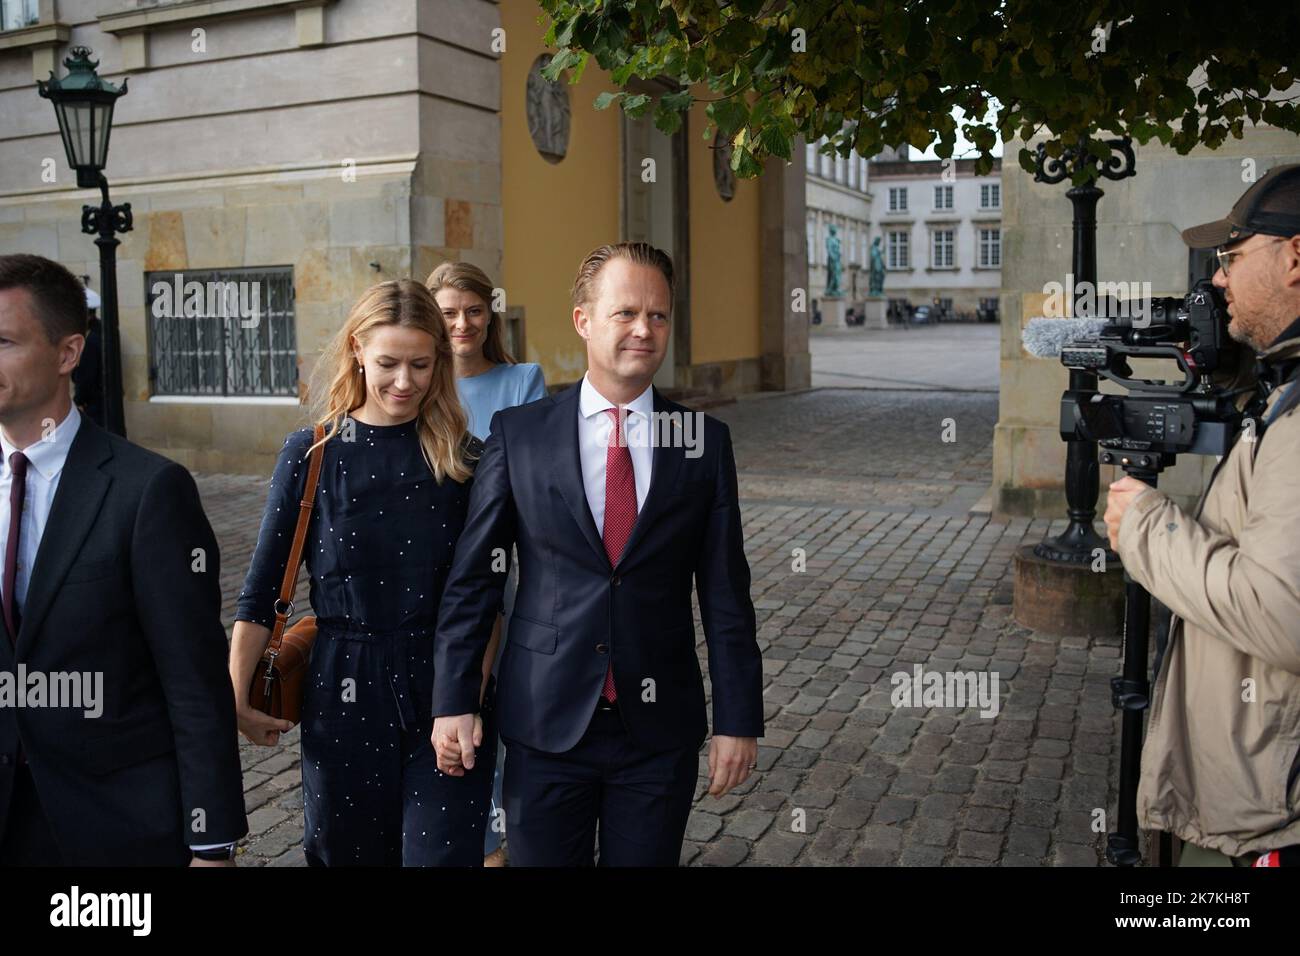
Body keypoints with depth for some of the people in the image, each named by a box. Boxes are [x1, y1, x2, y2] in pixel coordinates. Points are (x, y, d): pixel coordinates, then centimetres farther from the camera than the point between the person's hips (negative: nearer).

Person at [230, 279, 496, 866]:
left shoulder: (461, 456, 0)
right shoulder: (312, 453, -2)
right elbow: (261, 589, 2)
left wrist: (482, 680, 2)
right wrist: (236, 699, 2)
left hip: (446, 686, 0)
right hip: (345, 691, 1)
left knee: (444, 852, 0)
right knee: (349, 850, 16)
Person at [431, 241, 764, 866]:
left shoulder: (705, 441, 0)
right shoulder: (518, 433, -2)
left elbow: (725, 593, 1)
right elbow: (471, 578, 0)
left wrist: (738, 720, 0)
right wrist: (453, 702, -3)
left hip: (660, 727, 1)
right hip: (544, 724, 0)